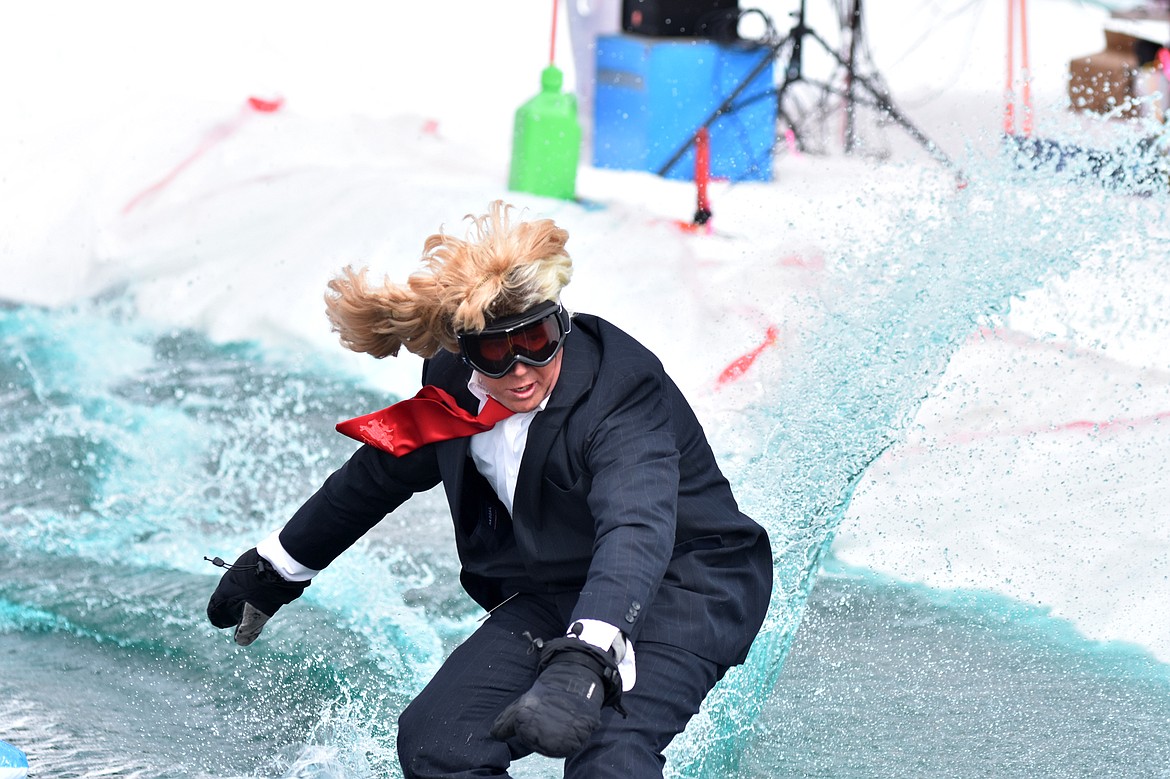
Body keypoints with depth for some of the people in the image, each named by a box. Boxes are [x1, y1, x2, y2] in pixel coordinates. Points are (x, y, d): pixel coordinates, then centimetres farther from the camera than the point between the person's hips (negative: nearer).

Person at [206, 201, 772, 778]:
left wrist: (583, 664, -60)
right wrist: (276, 567, 25)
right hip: (558, 594, 7)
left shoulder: (620, 395, -27)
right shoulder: (455, 386, -8)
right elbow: (380, 471, 12)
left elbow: (635, 531, -44)